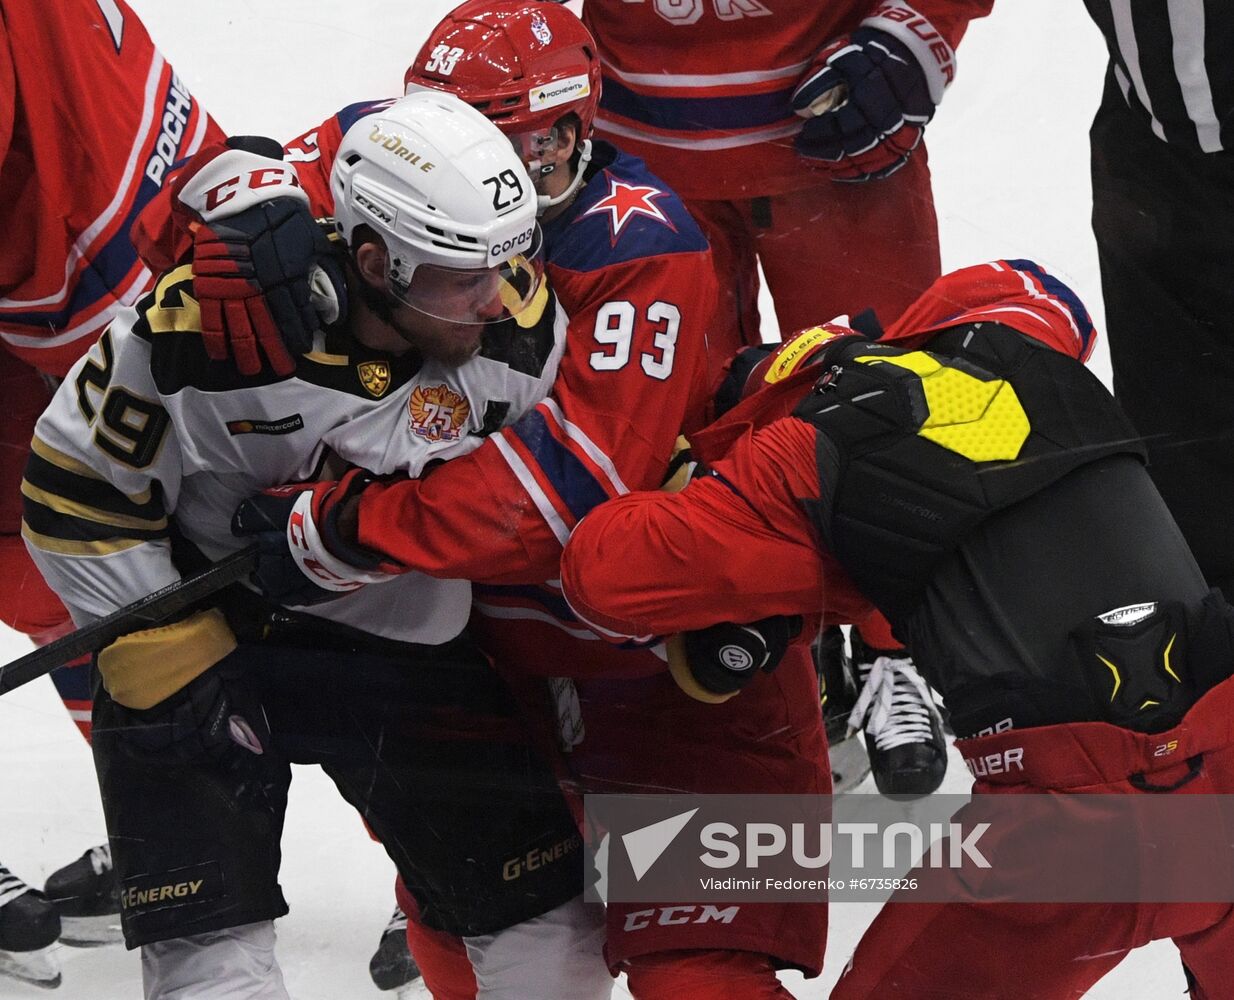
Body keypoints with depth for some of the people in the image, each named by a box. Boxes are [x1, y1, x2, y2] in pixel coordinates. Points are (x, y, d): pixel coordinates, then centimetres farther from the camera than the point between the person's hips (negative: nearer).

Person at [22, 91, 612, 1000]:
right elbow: (76, 494, -17)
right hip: (211, 630, -4)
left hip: (416, 644, 4)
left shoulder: (522, 323, -15)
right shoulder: (206, 328, -28)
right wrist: (176, 670, -17)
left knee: (550, 919, 6)